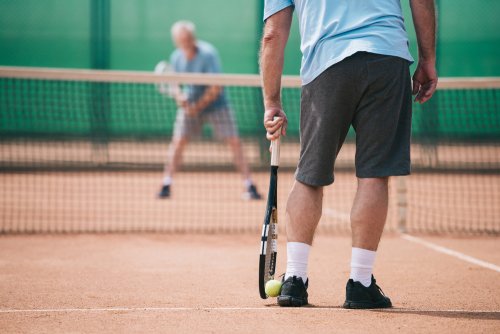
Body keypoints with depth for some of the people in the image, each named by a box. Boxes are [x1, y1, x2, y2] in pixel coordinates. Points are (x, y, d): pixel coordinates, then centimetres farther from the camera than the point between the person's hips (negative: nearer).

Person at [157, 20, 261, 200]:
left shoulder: (208, 54, -23)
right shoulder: (176, 58, -7)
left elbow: (216, 88, -24)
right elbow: (174, 84, 3)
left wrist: (198, 106, -24)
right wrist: (178, 95, -20)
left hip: (215, 104, -4)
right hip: (189, 105, 4)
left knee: (234, 142, -10)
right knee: (177, 142, -6)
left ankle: (249, 186, -5)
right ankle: (166, 184, 3)